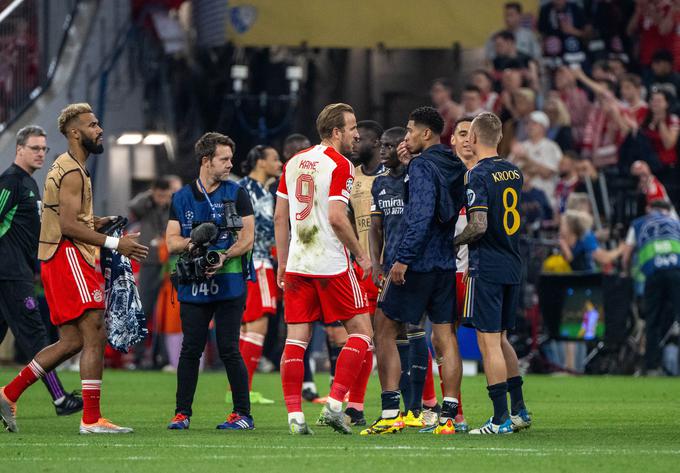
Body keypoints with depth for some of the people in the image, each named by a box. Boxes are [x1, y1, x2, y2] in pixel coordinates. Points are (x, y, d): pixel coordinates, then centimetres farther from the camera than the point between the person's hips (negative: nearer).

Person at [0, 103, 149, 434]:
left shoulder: (65, 168, 21)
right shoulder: (72, 172, -13)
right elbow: (68, 225, -21)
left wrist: (98, 222, 13)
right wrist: (114, 243, -21)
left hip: (58, 260, 10)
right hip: (68, 257, -10)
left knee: (71, 342, 12)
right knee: (95, 337, -11)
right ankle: (91, 419, -12)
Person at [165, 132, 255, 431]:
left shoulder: (236, 194, 5)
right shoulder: (182, 198, 11)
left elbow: (248, 238, -2)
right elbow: (171, 242, 6)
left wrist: (224, 256, -19)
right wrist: (189, 242, -16)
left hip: (229, 282, -2)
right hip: (193, 284, 2)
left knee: (228, 349, -4)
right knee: (191, 348, 2)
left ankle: (243, 414, 3)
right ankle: (182, 413, 9)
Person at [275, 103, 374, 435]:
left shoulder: (294, 163, 12)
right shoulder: (339, 165, -9)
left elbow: (280, 217, 13)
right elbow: (336, 218, -17)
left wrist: (282, 263, 18)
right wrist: (361, 255, -5)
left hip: (297, 263, 6)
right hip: (331, 265, -6)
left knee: (296, 338, 4)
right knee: (361, 332, 4)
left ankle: (294, 414, -2)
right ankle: (335, 404, -7)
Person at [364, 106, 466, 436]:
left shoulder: (422, 166, -13)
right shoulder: (456, 168, 12)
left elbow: (421, 215, -22)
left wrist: (403, 258, -23)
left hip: (416, 263, -8)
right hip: (446, 265, 8)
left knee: (385, 331, 1)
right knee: (444, 336, 6)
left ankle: (390, 415, -3)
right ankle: (449, 417, 3)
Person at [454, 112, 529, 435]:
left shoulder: (478, 176, -14)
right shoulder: (514, 172, 10)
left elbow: (479, 226, -22)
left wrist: (453, 242, -5)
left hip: (487, 268, -8)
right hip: (512, 265, 8)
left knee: (489, 342, -4)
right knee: (500, 339, 19)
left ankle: (501, 419, -5)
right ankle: (519, 410, 21)